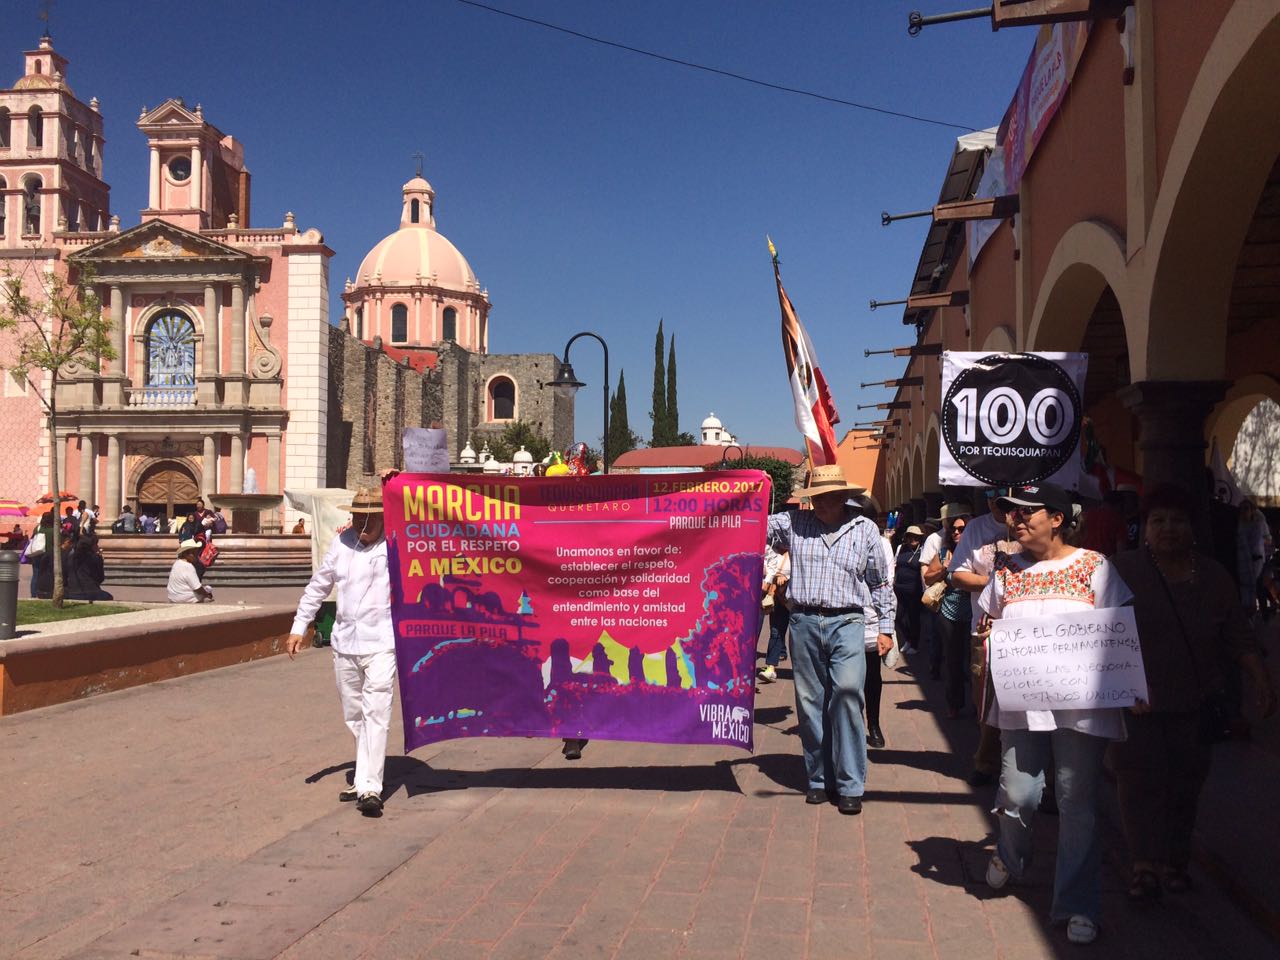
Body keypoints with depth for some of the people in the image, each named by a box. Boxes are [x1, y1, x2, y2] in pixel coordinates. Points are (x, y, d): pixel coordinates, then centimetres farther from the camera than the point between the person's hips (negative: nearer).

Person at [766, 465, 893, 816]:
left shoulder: (865, 529, 7)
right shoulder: (793, 523, 7)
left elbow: (880, 583, 12)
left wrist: (885, 628, 11)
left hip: (846, 622, -2)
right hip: (804, 623, 2)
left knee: (847, 691, -19)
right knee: (810, 703, 6)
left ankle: (850, 785, -9)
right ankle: (820, 779, 20)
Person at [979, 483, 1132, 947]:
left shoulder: (1094, 567, 1)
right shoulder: (1006, 572, 10)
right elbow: (986, 629, 22)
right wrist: (987, 638, -1)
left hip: (1081, 703, -2)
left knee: (1078, 803, 1)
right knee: (1017, 794, 2)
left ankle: (1076, 905, 12)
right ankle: (1009, 857, 34)